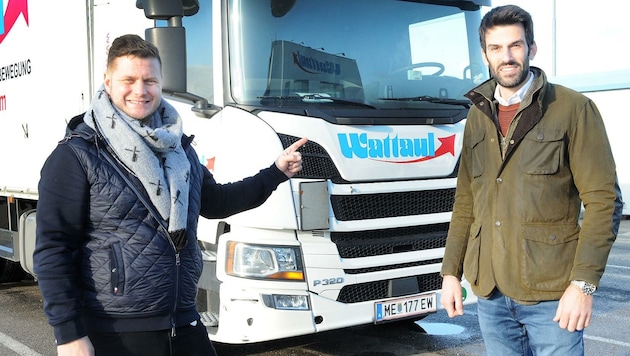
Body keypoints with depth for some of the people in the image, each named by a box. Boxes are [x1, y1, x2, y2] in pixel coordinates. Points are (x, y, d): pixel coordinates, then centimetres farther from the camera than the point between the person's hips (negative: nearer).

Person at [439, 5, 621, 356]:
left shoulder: (574, 109, -4)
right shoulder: (478, 117, 12)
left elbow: (602, 199, -8)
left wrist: (584, 283, -15)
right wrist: (451, 271, 10)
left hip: (551, 294, -4)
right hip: (490, 293, 5)